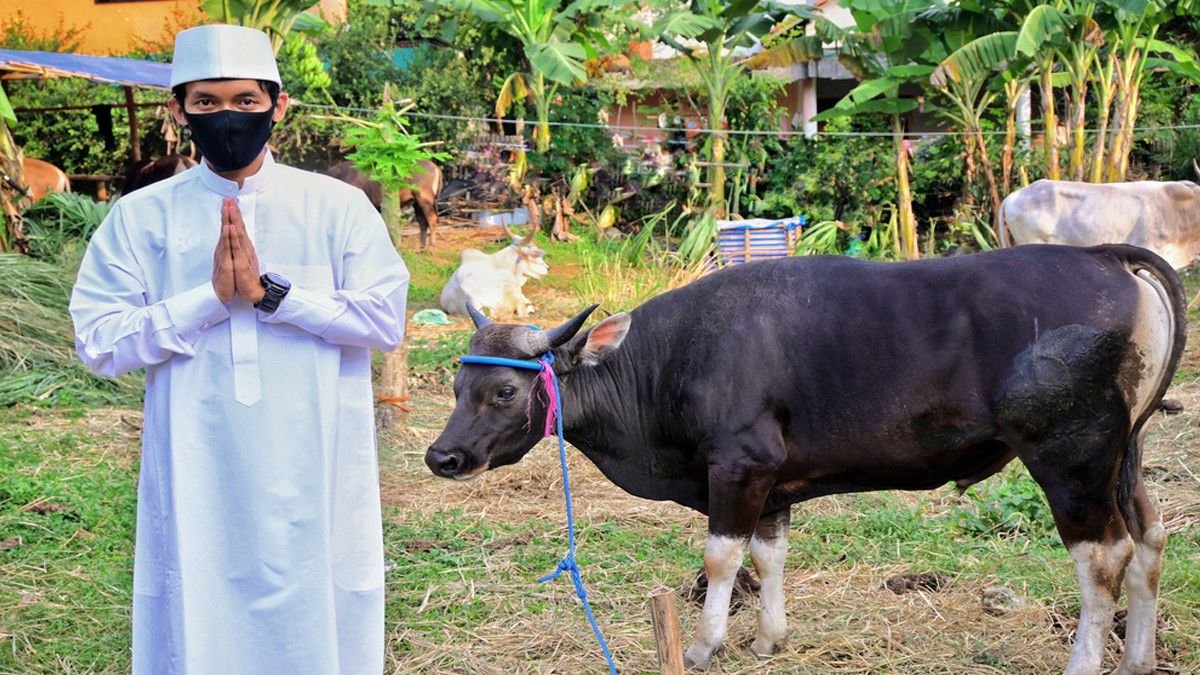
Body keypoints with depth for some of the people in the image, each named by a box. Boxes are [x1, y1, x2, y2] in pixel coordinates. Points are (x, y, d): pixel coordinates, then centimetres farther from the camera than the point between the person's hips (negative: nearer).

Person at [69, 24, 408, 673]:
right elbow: (99, 343, -4)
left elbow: (385, 319, -7)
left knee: (315, 614, 7)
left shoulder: (338, 206, 1)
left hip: (312, 473, 0)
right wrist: (211, 296, -14)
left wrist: (269, 292, -16)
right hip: (196, 476, 1)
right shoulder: (140, 217, 3)